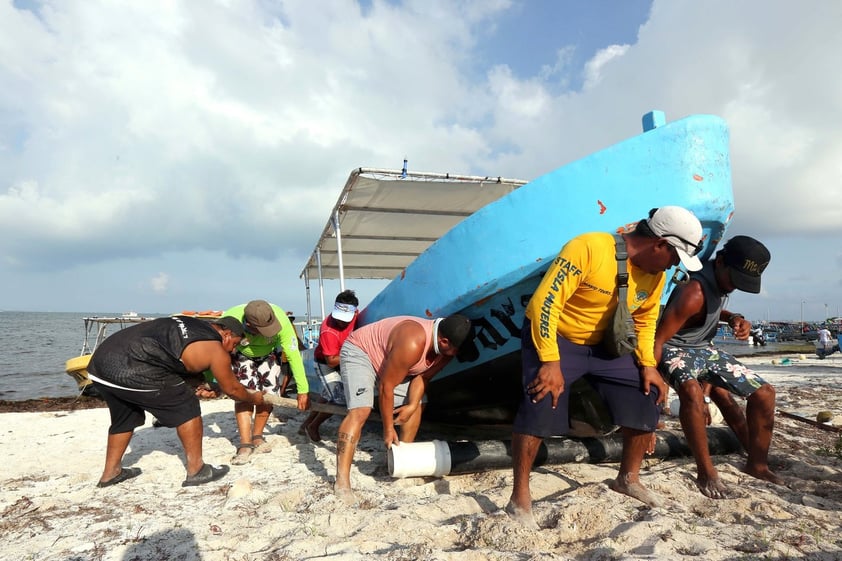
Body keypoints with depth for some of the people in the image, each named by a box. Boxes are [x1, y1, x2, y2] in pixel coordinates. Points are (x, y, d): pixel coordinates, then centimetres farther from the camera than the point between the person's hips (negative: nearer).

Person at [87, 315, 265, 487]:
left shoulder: (186, 323, 23)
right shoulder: (217, 351, 3)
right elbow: (232, 389, 17)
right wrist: (254, 399, 35)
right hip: (133, 370, -9)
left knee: (125, 417, 29)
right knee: (187, 407, 6)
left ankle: (110, 473, 42)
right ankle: (196, 470, 13)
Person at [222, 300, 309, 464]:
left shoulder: (280, 319, -41)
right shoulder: (230, 320, -41)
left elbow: (294, 355, -34)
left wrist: (303, 390, -32)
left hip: (269, 353, 1)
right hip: (242, 354, 0)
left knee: (268, 392, -6)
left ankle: (257, 436, 15)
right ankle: (245, 445, -5)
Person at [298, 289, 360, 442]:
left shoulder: (355, 315, -20)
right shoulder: (328, 331, -38)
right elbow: (331, 361, -32)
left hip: (343, 360, 7)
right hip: (325, 364, -7)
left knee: (329, 395, 22)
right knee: (340, 399, -15)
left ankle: (307, 423, 40)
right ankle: (313, 427, 8)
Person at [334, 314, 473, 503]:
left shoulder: (446, 350, -15)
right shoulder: (412, 344, -40)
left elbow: (423, 377, -1)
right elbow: (386, 387, -31)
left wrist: (412, 405, -15)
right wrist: (388, 429, -21)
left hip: (388, 360, 9)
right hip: (359, 352, -9)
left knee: (417, 406, 8)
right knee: (360, 410, -25)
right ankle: (342, 481, -24)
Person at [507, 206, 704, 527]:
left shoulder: (655, 275, -3)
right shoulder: (589, 247, -27)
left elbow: (645, 321, 13)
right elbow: (544, 302, -29)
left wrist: (648, 365, -1)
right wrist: (550, 362, -32)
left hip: (603, 344, 7)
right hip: (553, 336, -7)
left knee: (648, 397, 3)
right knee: (541, 404, -26)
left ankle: (628, 478, 25)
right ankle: (519, 499, -12)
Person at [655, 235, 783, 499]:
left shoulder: (721, 282, -2)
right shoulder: (694, 293, -30)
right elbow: (658, 339, -32)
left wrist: (733, 318, -1)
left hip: (705, 349, 9)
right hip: (676, 350, -9)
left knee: (764, 392, 7)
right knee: (692, 391, -41)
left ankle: (757, 464, 22)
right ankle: (706, 471, -29)